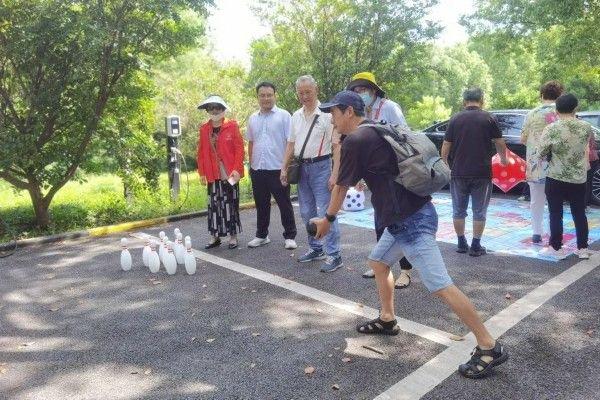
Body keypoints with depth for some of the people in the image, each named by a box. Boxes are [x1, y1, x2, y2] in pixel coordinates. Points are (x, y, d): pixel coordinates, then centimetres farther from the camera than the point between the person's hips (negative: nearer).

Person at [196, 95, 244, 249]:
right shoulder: (204, 129, 8)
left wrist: (237, 169, -13)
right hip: (213, 175, 3)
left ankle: (233, 236, 15)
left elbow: (239, 148, -7)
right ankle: (214, 236, 17)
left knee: (231, 204, 5)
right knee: (214, 205, 8)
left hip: (230, 174, -3)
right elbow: (201, 152, 8)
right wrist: (202, 172, 3)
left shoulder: (232, 126, -3)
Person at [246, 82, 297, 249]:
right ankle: (261, 235, 27)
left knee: (284, 204, 4)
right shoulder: (252, 119, 11)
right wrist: (251, 164, 15)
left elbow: (290, 142, -7)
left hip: (278, 169, -5)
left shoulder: (284, 116, -4)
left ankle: (290, 236, 15)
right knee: (261, 204, 14)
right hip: (258, 169, 5)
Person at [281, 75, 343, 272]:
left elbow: (337, 146, -12)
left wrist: (334, 174, -17)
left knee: (325, 212, -7)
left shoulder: (327, 114, -9)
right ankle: (315, 248, 27)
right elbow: (291, 144, 16)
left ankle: (333, 255, 2)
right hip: (302, 167, 7)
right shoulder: (296, 116, 10)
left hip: (321, 166, -6)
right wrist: (284, 169, 10)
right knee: (307, 212, 13)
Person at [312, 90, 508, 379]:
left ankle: (489, 347, 0)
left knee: (441, 287, -9)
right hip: (405, 217, 11)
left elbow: (341, 187, -1)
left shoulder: (354, 141, -11)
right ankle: (387, 320, 38)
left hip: (411, 222, -11)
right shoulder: (377, 132, 16)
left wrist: (327, 219, 14)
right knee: (378, 263, 24)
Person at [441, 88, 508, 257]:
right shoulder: (489, 118, -1)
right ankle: (476, 246, 11)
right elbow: (500, 144, 4)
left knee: (459, 210, 14)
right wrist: (503, 159, 23)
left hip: (458, 173, 1)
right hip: (482, 173, -1)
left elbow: (446, 147, 0)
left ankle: (461, 244, 20)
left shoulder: (455, 119, 1)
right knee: (479, 211, 9)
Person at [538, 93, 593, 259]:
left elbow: (541, 153, -8)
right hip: (579, 179, 3)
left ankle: (556, 248, 11)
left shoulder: (551, 129, -15)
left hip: (556, 178, -3)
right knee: (579, 214, 13)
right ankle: (583, 248, 19)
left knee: (556, 214, 6)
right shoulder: (586, 127, -4)